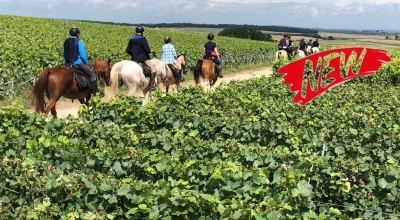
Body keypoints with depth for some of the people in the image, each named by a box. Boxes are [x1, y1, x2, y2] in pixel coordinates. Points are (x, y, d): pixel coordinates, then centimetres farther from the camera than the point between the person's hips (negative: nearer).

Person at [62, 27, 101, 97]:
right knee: (92, 75, 4)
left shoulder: (66, 41, 10)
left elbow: (64, 54, 15)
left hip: (68, 64, 7)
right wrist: (87, 63, 1)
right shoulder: (79, 41, -11)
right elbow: (83, 55, -14)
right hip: (78, 63, -7)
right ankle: (95, 93, 3)